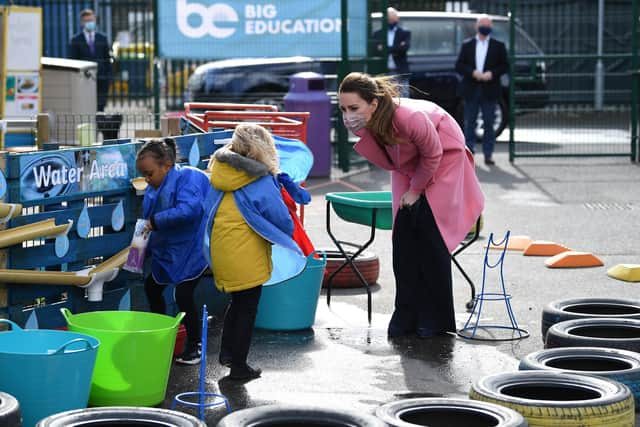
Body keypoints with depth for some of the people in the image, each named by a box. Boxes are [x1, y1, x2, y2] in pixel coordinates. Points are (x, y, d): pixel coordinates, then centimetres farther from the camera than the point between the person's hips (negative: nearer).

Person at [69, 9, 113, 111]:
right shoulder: (76, 40, 4)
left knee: (100, 106, -1)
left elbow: (107, 59, 10)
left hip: (101, 80, 2)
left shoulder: (103, 38, 11)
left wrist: (108, 77, 2)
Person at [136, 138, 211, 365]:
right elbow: (150, 217, 14)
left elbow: (189, 209, -37)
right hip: (168, 250, 10)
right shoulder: (155, 188, 5)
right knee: (152, 287, 17)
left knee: (183, 294, -14)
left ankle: (194, 346, 2)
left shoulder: (188, 178, -22)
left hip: (191, 249, -10)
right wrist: (144, 245, 0)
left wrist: (156, 221, -30)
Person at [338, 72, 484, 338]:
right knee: (403, 239, 1)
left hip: (444, 159, -6)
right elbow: (387, 161, -5)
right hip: (410, 166, 6)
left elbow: (432, 155, -22)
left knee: (431, 238, -9)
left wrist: (416, 189, -13)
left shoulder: (410, 117, -41)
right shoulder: (363, 123, -24)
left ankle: (437, 319, 1)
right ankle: (407, 316, 9)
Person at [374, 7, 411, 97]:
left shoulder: (405, 33, 8)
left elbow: (405, 47, -11)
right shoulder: (378, 34, 13)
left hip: (400, 72, -1)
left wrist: (385, 49, -12)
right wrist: (395, 50, -12)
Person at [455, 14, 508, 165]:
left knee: (489, 123, 0)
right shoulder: (467, 45, 9)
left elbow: (505, 66, 4)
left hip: (489, 90, -1)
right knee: (469, 123, 3)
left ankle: (488, 154, 3)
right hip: (471, 90, 1)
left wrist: (492, 73, -13)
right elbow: (459, 66, 3)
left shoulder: (498, 46, 7)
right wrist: (473, 73, -13)